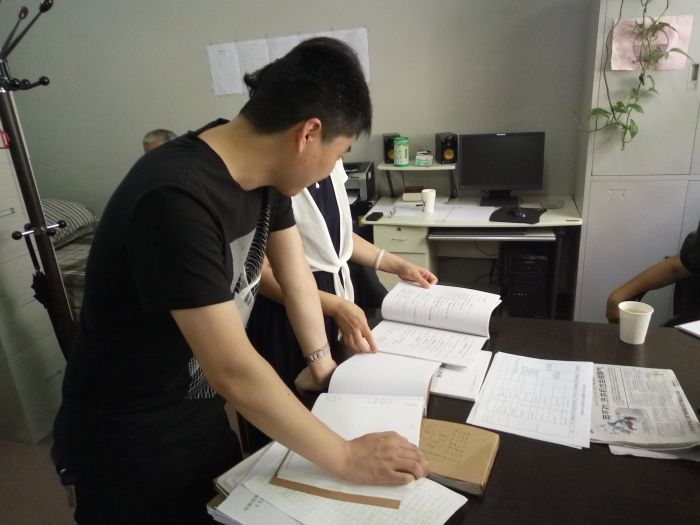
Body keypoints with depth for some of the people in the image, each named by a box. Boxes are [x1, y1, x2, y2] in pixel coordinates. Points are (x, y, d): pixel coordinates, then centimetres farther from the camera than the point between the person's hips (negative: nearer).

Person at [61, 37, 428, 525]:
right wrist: (345, 457, -23)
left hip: (202, 408, 7)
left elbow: (295, 274, 2)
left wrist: (323, 365, 5)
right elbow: (233, 372, -33)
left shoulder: (264, 167, -8)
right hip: (135, 434, -7)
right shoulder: (176, 201, -34)